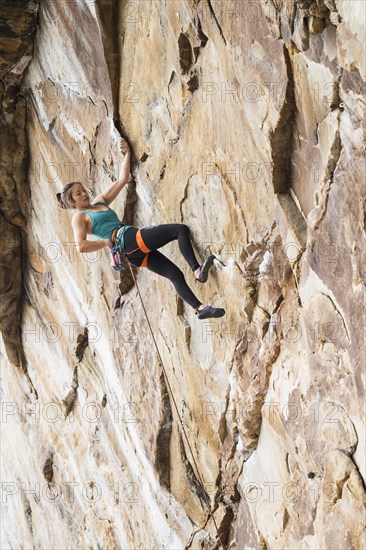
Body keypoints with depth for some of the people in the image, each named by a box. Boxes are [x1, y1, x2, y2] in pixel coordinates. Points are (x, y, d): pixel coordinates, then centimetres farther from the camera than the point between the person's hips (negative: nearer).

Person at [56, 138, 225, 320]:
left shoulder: (100, 201, 25)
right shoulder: (79, 217, 3)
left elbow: (122, 180, 28)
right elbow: (81, 247, -12)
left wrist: (127, 154, 24)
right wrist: (106, 242, -8)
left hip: (135, 251, 8)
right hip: (128, 242, -8)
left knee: (175, 274, -3)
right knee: (181, 229, -14)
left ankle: (200, 308, -8)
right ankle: (197, 270, -26)